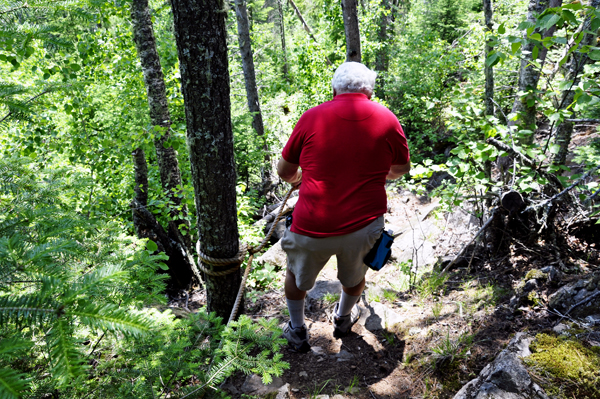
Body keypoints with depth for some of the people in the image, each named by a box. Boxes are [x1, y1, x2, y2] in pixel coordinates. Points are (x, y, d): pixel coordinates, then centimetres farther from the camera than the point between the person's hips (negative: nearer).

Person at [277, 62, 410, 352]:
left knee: (296, 275, 28)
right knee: (355, 276, 31)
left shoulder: (312, 117, -2)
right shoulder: (387, 120, 2)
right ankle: (343, 319, 56)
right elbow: (401, 169, 18)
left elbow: (284, 171, 6)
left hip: (312, 229, -1)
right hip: (363, 226, 2)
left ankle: (297, 332, 45)